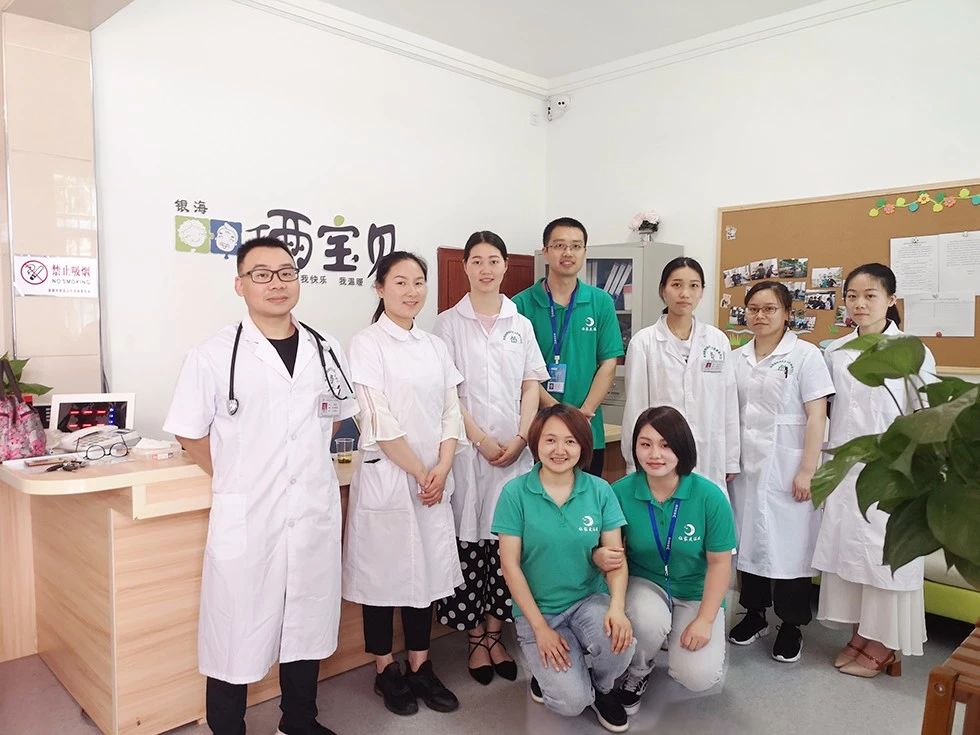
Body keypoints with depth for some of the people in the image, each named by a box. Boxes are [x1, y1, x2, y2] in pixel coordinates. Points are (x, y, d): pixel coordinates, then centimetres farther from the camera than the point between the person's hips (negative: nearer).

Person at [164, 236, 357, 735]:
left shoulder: (326, 352, 4)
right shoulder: (213, 356, -8)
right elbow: (189, 432, 0)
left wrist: (309, 456, 10)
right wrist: (234, 479, 2)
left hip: (316, 511, 4)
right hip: (245, 517, -4)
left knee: (307, 625, 18)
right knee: (237, 635, 7)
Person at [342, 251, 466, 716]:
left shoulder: (435, 346, 9)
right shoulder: (367, 343, -7)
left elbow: (451, 413, 6)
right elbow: (379, 421, -13)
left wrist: (442, 469, -7)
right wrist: (419, 473, -11)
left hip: (435, 477, 5)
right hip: (387, 475, -5)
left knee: (427, 569, 12)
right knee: (385, 571, 6)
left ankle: (421, 666, 27)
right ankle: (386, 670, 24)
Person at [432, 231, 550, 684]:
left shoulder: (521, 324, 11)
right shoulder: (449, 323, 1)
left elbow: (531, 386, 8)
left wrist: (520, 439, -5)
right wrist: (482, 439, -11)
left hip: (515, 450, 3)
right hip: (468, 448, -3)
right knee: (469, 541, 1)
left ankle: (494, 634, 21)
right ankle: (476, 640, 17)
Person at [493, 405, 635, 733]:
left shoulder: (599, 490, -4)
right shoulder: (515, 492, -11)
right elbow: (510, 564, -9)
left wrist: (617, 605, -22)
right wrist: (540, 627, -12)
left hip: (590, 599, 2)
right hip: (537, 609, -2)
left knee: (620, 641, -29)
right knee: (572, 702, -18)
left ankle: (602, 687, 7)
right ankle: (545, 670, 18)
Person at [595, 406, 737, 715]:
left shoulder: (710, 496, -17)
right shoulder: (621, 492, -15)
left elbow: (719, 562, -8)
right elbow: (612, 547, -4)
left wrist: (704, 621, -12)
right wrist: (600, 557, -29)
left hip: (696, 593, 0)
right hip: (644, 583, 0)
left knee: (698, 677, -19)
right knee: (648, 620, -34)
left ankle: (677, 640, 19)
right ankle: (638, 671, 2)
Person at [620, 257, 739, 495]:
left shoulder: (718, 341, 6)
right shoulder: (643, 342, -3)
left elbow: (729, 405, 8)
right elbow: (636, 406, -1)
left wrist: (731, 462, 8)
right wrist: (635, 464, -1)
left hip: (709, 461, 2)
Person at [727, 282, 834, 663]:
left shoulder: (805, 355, -5)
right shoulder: (737, 359, 8)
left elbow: (816, 417, -8)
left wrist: (807, 470, -13)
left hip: (787, 466, -4)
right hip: (746, 464, 4)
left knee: (790, 541, 1)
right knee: (749, 537, 10)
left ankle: (791, 626, 17)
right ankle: (754, 614, 27)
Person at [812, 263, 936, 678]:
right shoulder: (834, 352, 6)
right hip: (844, 469, 4)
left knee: (887, 556, 2)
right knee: (844, 549, 9)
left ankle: (883, 644, 18)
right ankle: (859, 636, 25)